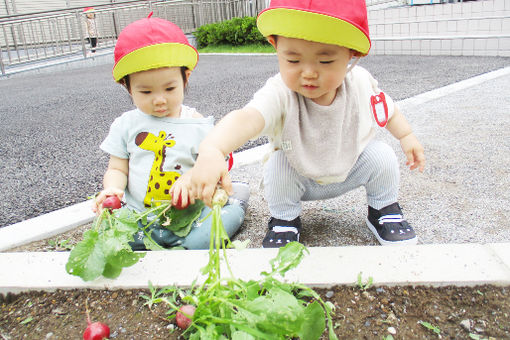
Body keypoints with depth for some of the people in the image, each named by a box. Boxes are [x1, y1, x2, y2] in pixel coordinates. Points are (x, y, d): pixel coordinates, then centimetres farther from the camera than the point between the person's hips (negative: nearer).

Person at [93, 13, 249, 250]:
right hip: (138, 214, 2)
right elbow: (117, 169, 8)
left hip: (188, 212, -1)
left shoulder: (198, 125, 0)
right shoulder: (126, 125, 5)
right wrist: (111, 188, -15)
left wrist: (192, 177, -22)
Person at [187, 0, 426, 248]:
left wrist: (407, 137, -2)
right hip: (300, 180, -2)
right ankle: (284, 220, 2)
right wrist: (211, 151, -76)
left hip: (351, 170, 3)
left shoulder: (361, 83, -22)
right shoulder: (279, 94, -37)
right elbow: (245, 118, -59)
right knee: (278, 167, -28)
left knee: (381, 155, -19)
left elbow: (387, 110, 2)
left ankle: (384, 210, 12)